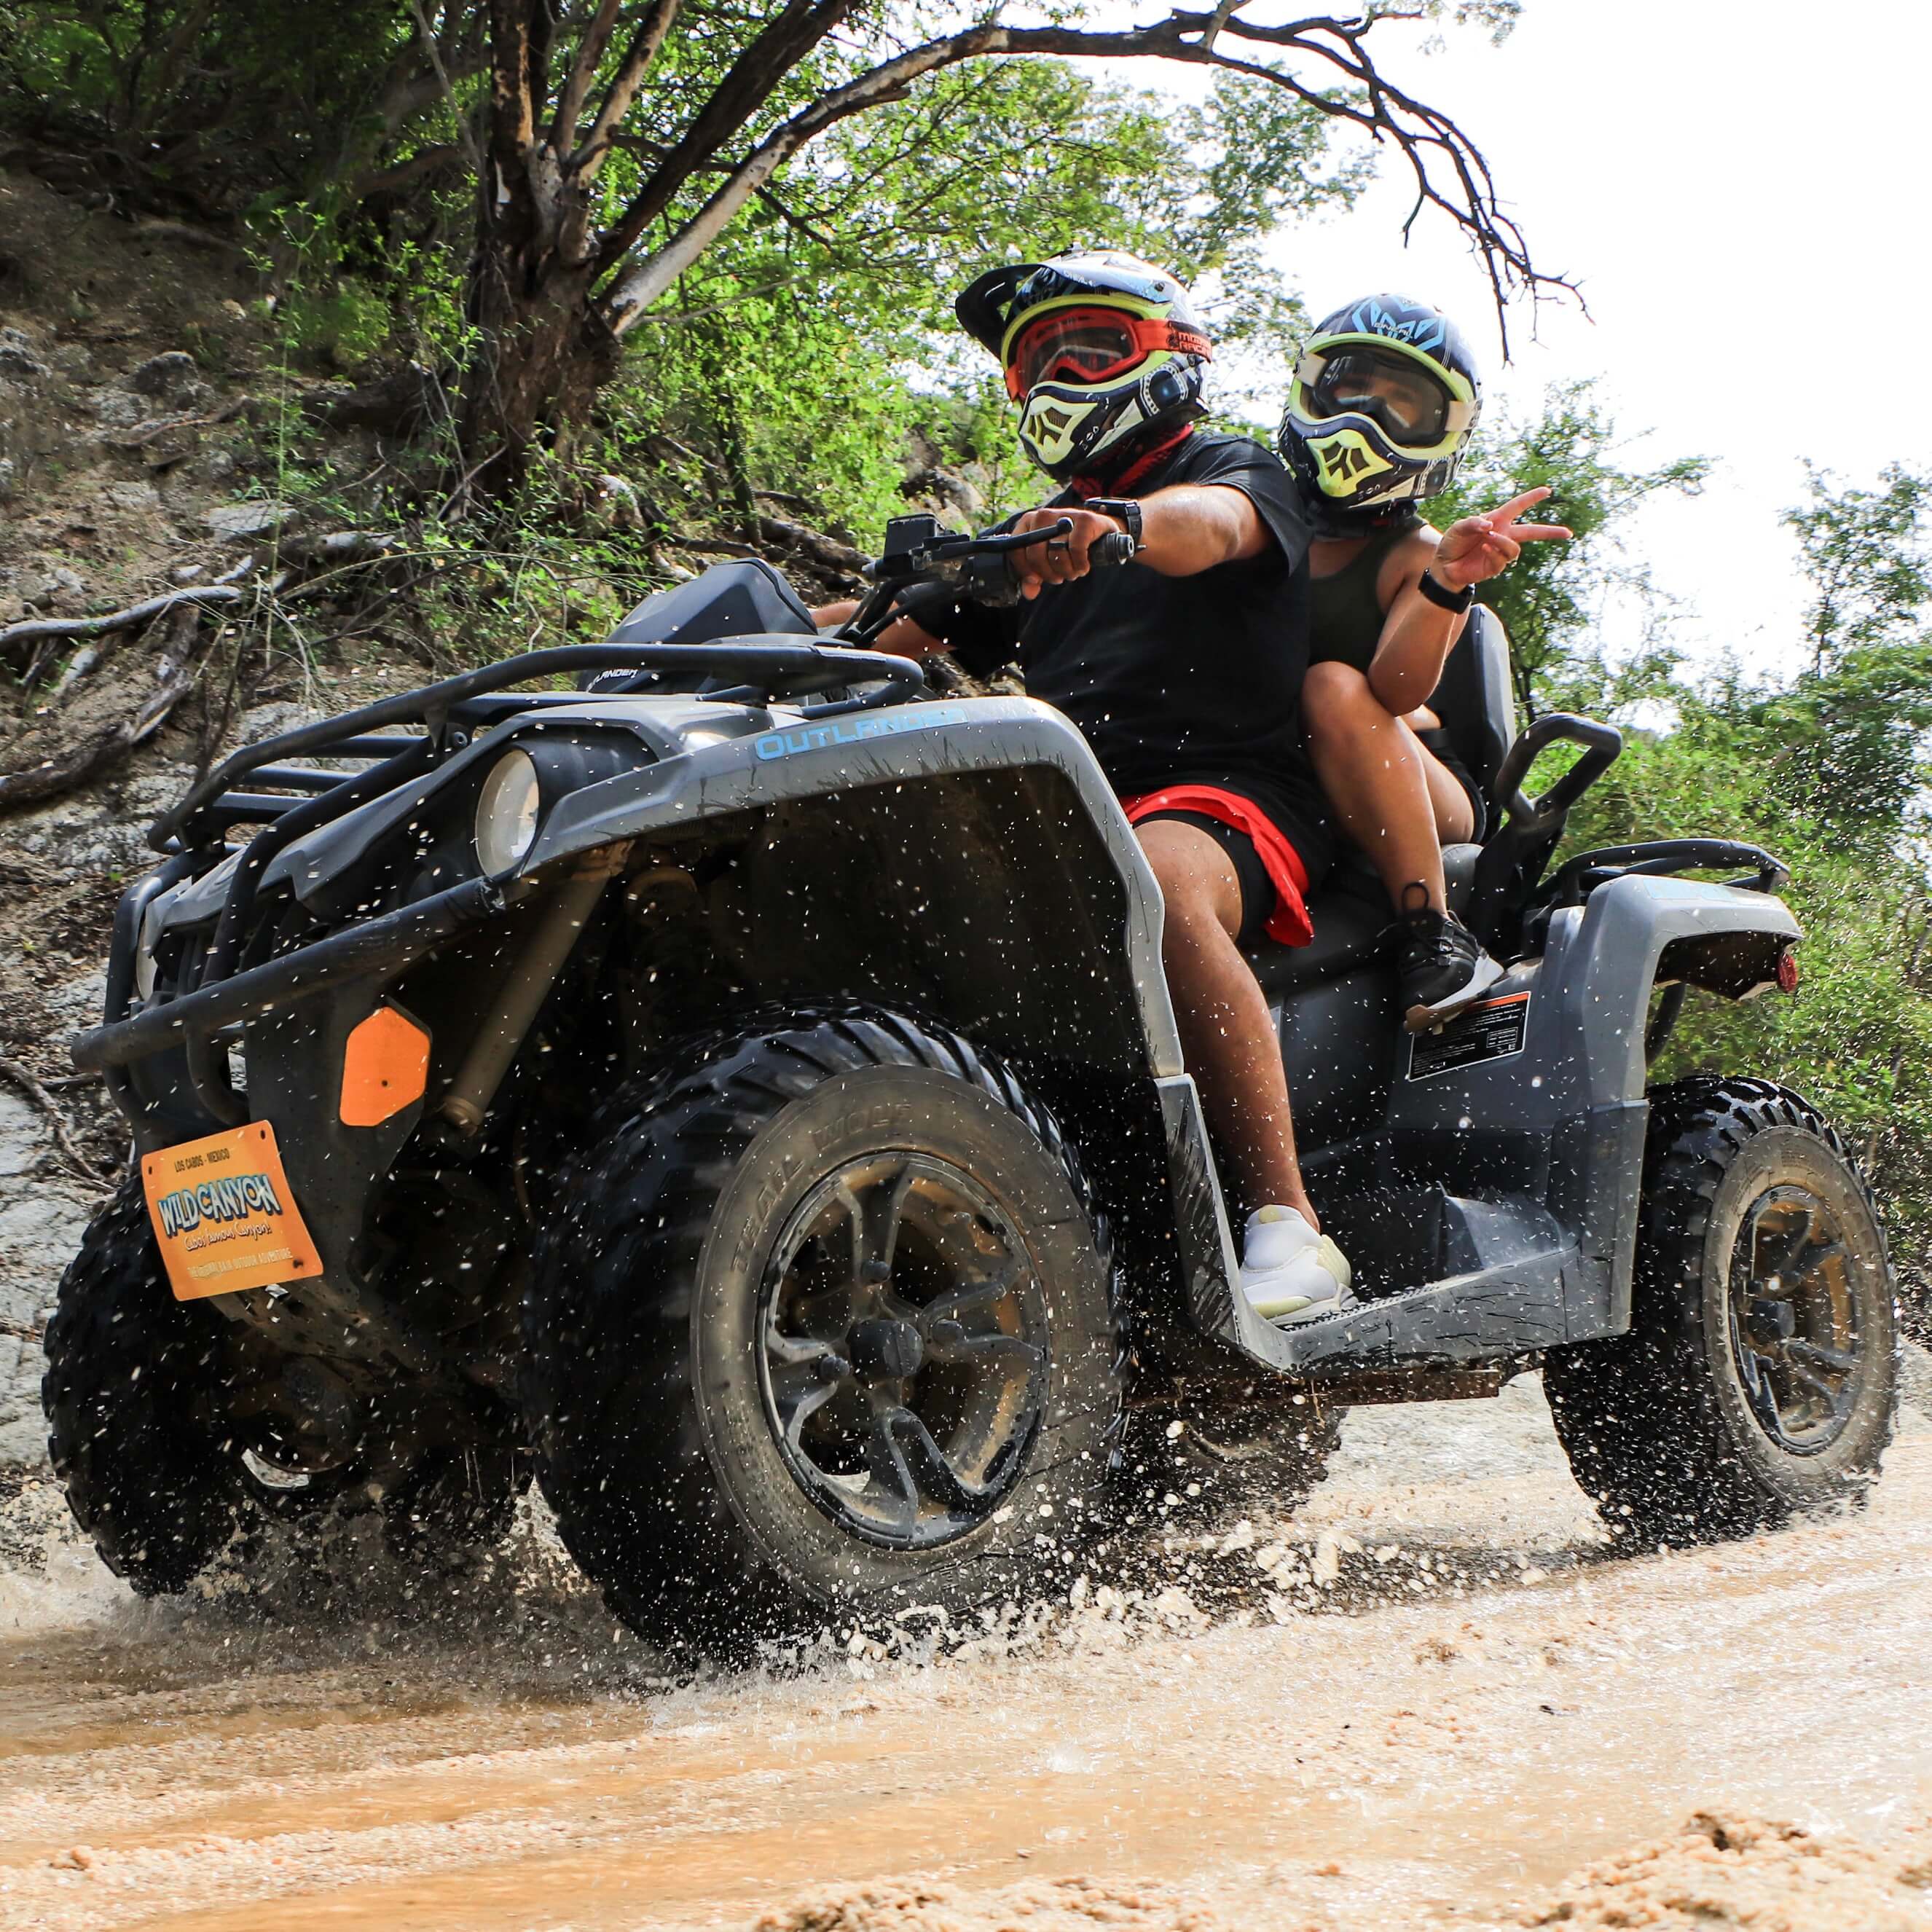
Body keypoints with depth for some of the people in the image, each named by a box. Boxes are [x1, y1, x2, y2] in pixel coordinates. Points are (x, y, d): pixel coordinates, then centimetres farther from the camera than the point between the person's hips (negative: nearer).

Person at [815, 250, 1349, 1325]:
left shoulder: (1242, 472, 10)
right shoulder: (1040, 541, 31)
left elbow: (1214, 524, -16)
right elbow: (897, 625, 26)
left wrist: (1121, 523, -39)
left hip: (1229, 793, -6)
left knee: (1162, 886, -41)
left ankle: (1291, 1226, -42)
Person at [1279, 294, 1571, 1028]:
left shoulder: (1418, 556, -1)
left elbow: (1400, 689, -19)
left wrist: (1445, 585, -36)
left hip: (1425, 799, -2)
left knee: (1333, 687, -32)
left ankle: (1435, 936, -32)